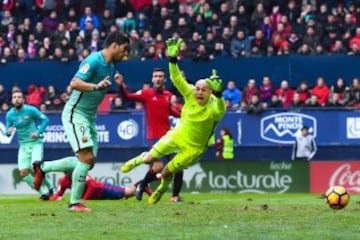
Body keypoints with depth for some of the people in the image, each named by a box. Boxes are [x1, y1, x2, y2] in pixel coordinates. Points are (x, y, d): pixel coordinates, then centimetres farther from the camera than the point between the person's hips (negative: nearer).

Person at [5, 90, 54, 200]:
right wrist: (8, 132, -17)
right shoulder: (10, 114, 2)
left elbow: (45, 120, -4)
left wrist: (38, 132, -16)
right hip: (23, 145, 4)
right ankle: (44, 192, 5)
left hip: (35, 143, -4)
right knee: (23, 172, -9)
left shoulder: (30, 110, -9)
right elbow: (7, 132, 7)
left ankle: (49, 187, -1)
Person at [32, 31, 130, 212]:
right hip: (75, 114, -9)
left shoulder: (111, 67, 12)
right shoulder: (94, 61, -17)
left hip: (89, 117, 9)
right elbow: (75, 83, -29)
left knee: (89, 161, 7)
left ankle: (43, 167, 20)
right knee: (87, 158, -16)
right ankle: (75, 203, -7)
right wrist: (96, 86, -42)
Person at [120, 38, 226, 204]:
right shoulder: (190, 94, -17)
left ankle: (161, 190, 39)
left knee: (166, 173, 3)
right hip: (177, 135, 3)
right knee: (149, 159, -2)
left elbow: (220, 110, -52)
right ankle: (138, 160, 38)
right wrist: (173, 58, -35)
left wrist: (218, 93, -70)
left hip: (193, 147, -3)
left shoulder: (213, 107, -28)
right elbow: (176, 78, -20)